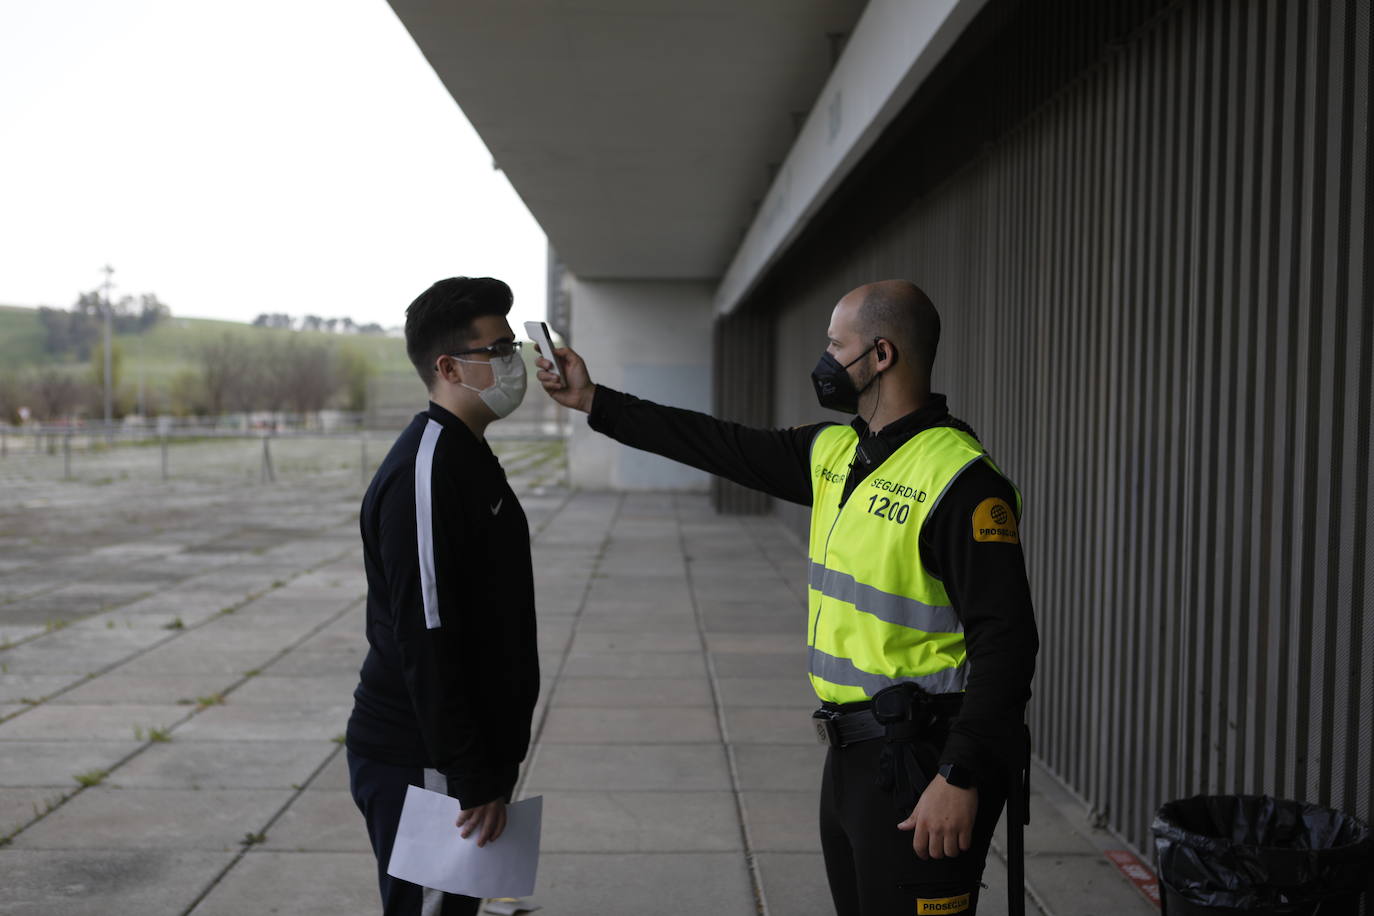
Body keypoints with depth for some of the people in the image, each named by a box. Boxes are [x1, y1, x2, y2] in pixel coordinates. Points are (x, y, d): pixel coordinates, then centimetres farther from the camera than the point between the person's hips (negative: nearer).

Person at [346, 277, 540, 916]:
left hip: (469, 754, 10)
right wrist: (473, 781, -22)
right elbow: (425, 641, -24)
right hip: (419, 766, -9)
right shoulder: (424, 473, -20)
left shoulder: (468, 457, 12)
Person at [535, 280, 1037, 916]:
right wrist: (593, 401, 18)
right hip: (852, 755, 9)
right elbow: (726, 448, 16)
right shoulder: (835, 453, 9)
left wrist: (961, 779, -23)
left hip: (921, 765, -9)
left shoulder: (960, 481, -18)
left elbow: (1006, 639, -21)